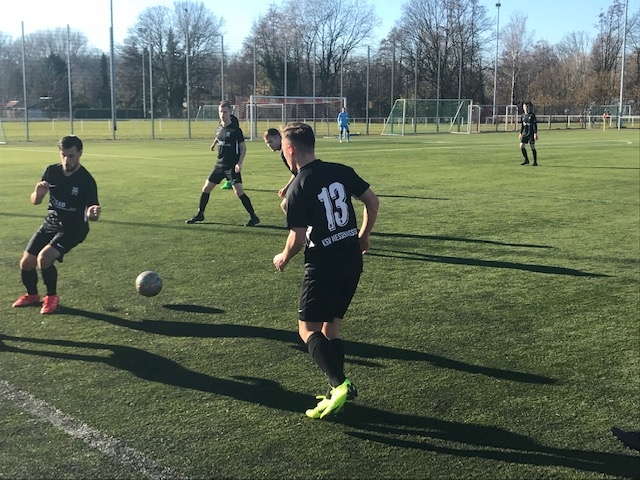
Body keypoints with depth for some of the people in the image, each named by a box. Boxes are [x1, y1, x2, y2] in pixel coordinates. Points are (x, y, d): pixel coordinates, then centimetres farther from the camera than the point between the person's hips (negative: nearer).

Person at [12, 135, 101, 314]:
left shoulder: (86, 180, -21)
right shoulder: (51, 171, -6)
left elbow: (90, 213, -21)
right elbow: (35, 201, 1)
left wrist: (93, 214, -46)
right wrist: (38, 193, -22)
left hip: (73, 228, -5)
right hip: (50, 224, 6)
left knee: (44, 258, -26)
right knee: (26, 263, 4)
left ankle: (52, 297, -2)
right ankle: (32, 295, 34)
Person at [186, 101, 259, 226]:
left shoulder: (235, 129, -12)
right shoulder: (219, 128, 5)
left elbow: (243, 147, -11)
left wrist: (239, 163, -21)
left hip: (232, 166, -7)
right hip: (220, 164, 7)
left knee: (238, 191, -17)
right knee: (206, 188, 9)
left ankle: (254, 217, -9)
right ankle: (200, 214, 26)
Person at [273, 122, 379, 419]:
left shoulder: (297, 189, -13)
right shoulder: (341, 171, 4)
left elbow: (298, 239, -12)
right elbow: (372, 201, 9)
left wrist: (283, 258, 8)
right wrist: (363, 236, 22)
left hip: (323, 265, -7)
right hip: (352, 259, 7)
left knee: (307, 329, 2)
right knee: (331, 327, 17)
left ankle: (339, 384, -14)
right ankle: (336, 393, 18)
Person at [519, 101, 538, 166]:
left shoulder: (532, 115, -7)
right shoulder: (523, 115, 9)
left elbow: (535, 125, -8)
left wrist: (535, 133, -14)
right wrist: (520, 133, 16)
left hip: (531, 133, -5)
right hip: (525, 133, 5)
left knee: (532, 147, -4)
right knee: (521, 146, -4)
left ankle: (535, 162, 6)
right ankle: (526, 160, 12)